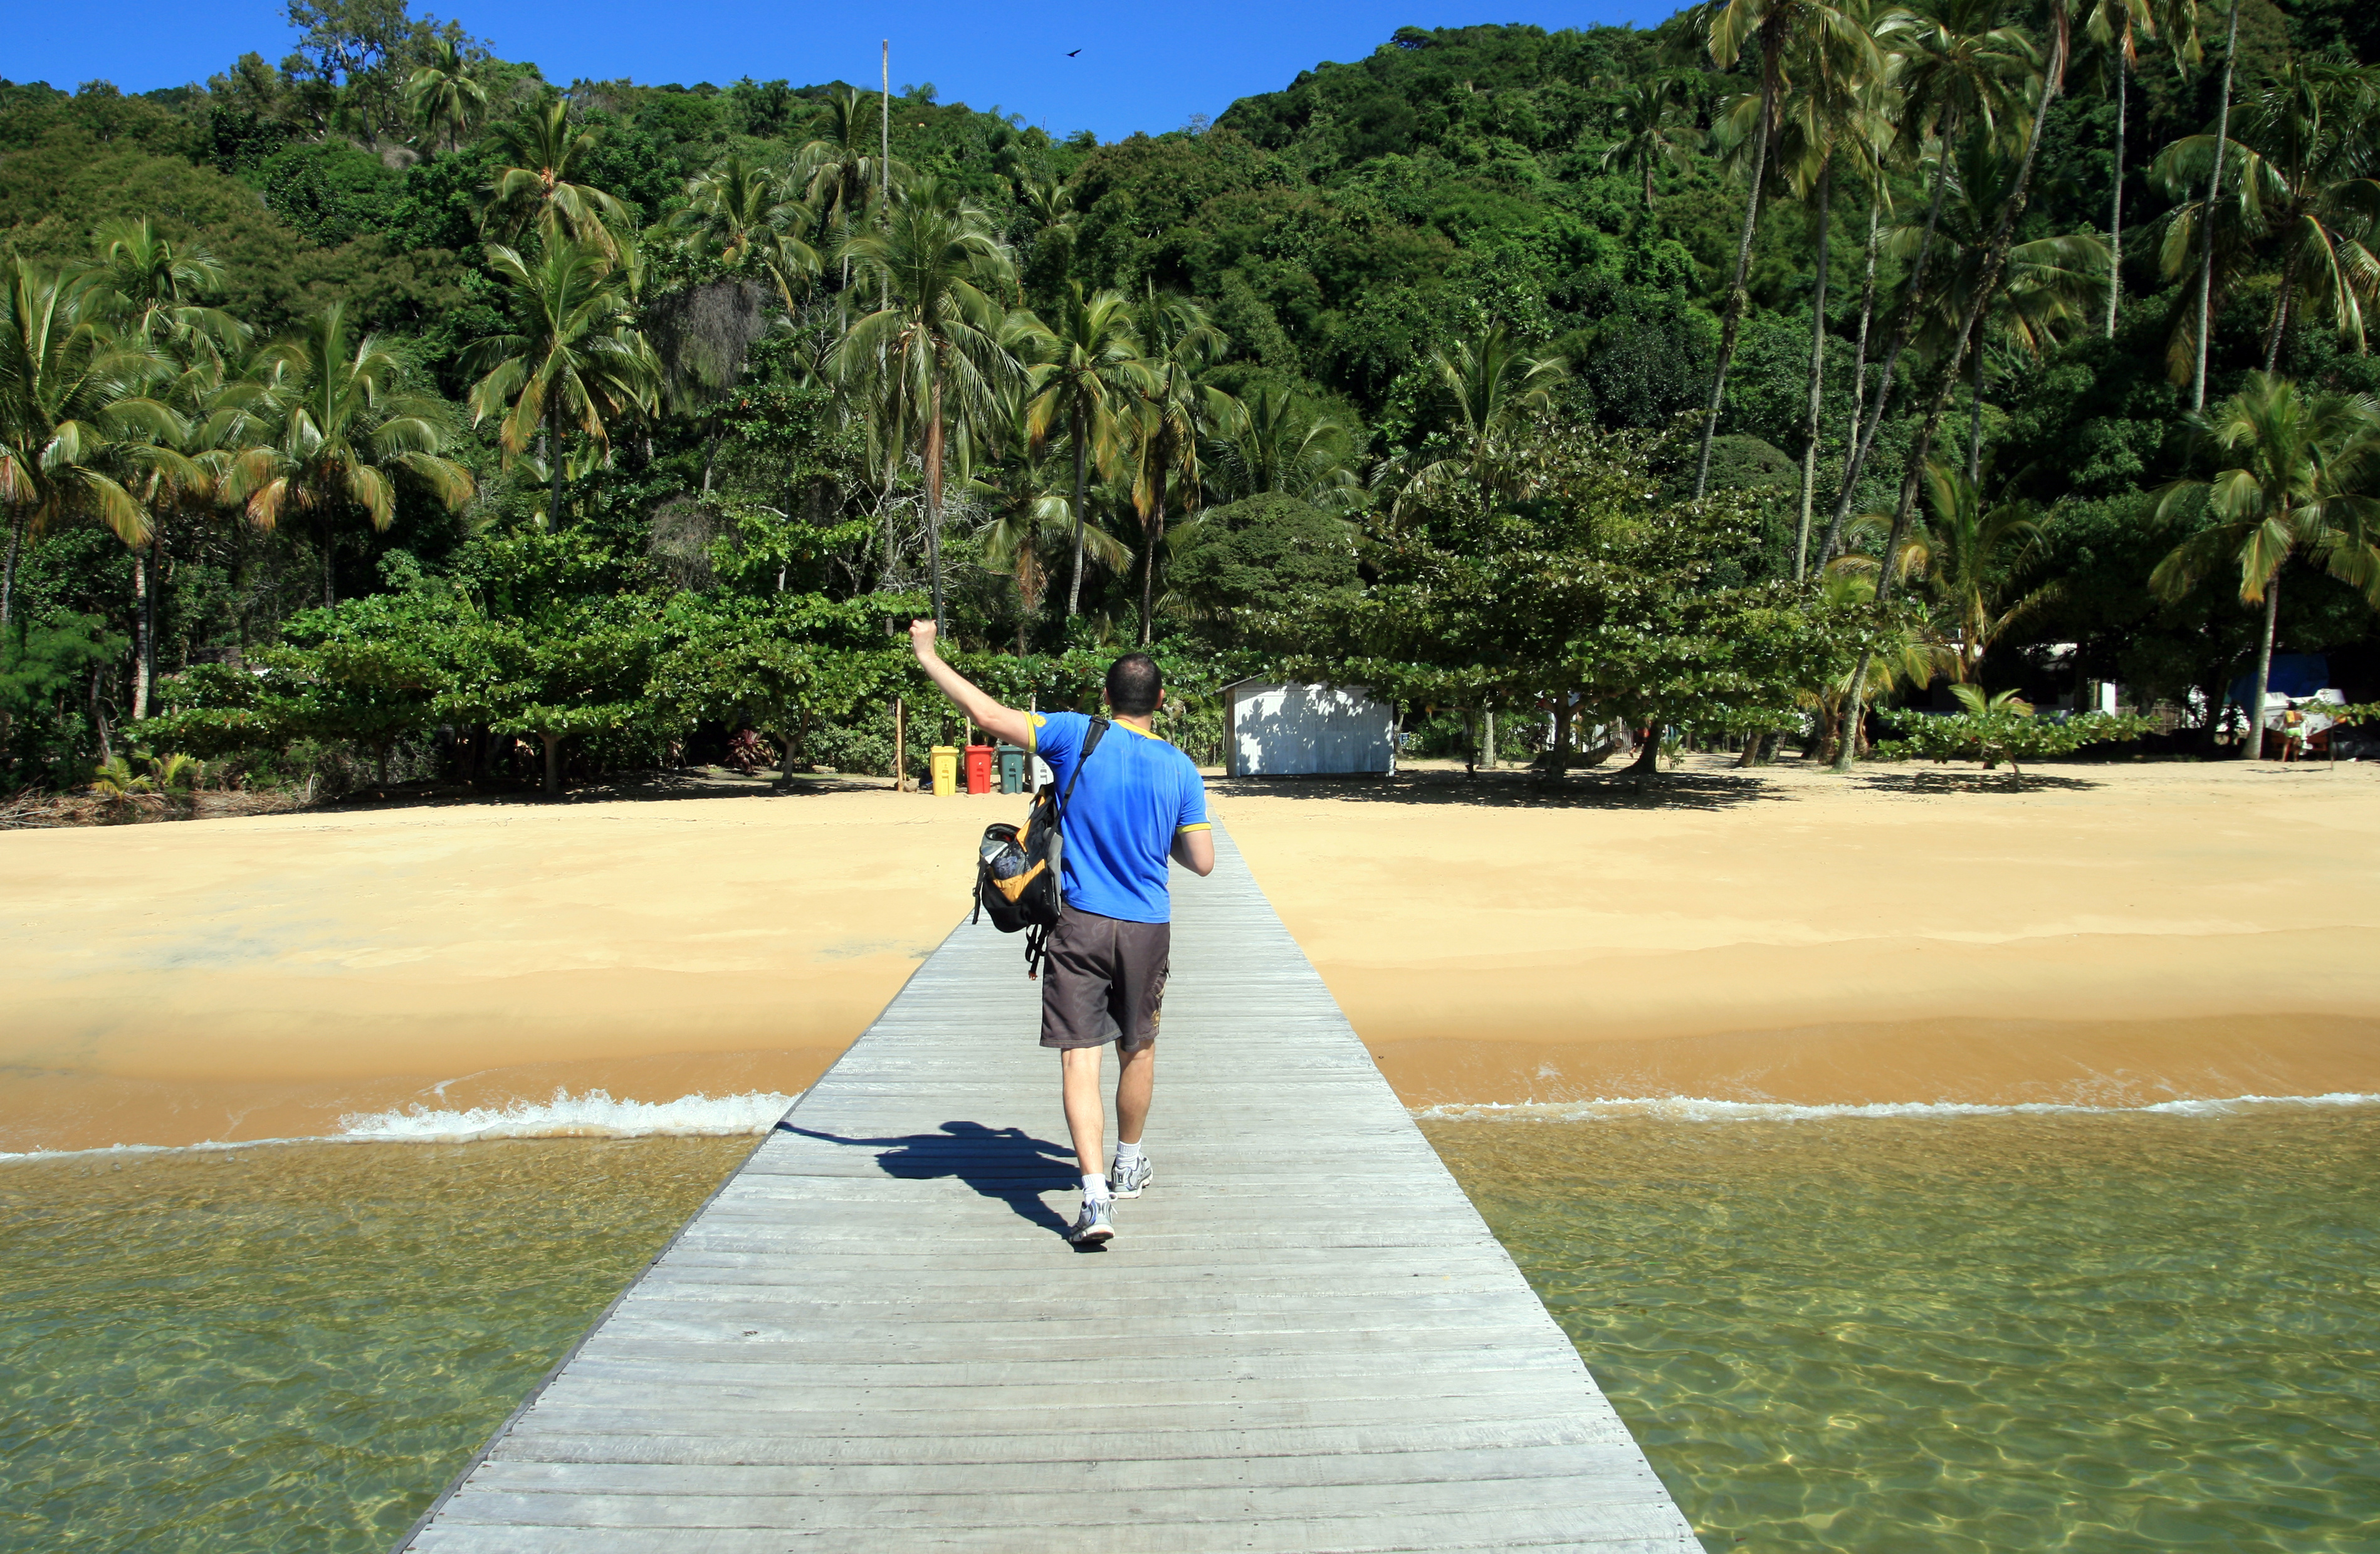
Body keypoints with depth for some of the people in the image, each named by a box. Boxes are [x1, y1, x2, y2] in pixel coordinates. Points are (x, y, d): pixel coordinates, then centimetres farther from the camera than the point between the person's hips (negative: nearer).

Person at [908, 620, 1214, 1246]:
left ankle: (1096, 1196, -15)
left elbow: (988, 713, -6)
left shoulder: (1078, 736, -6)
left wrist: (928, 655, 6)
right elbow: (1202, 863, 3)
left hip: (1081, 923, -2)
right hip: (1147, 929, 3)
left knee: (1080, 1057, -3)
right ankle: (1129, 1165, 39)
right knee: (1138, 1047, 21)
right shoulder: (1180, 770, 0)